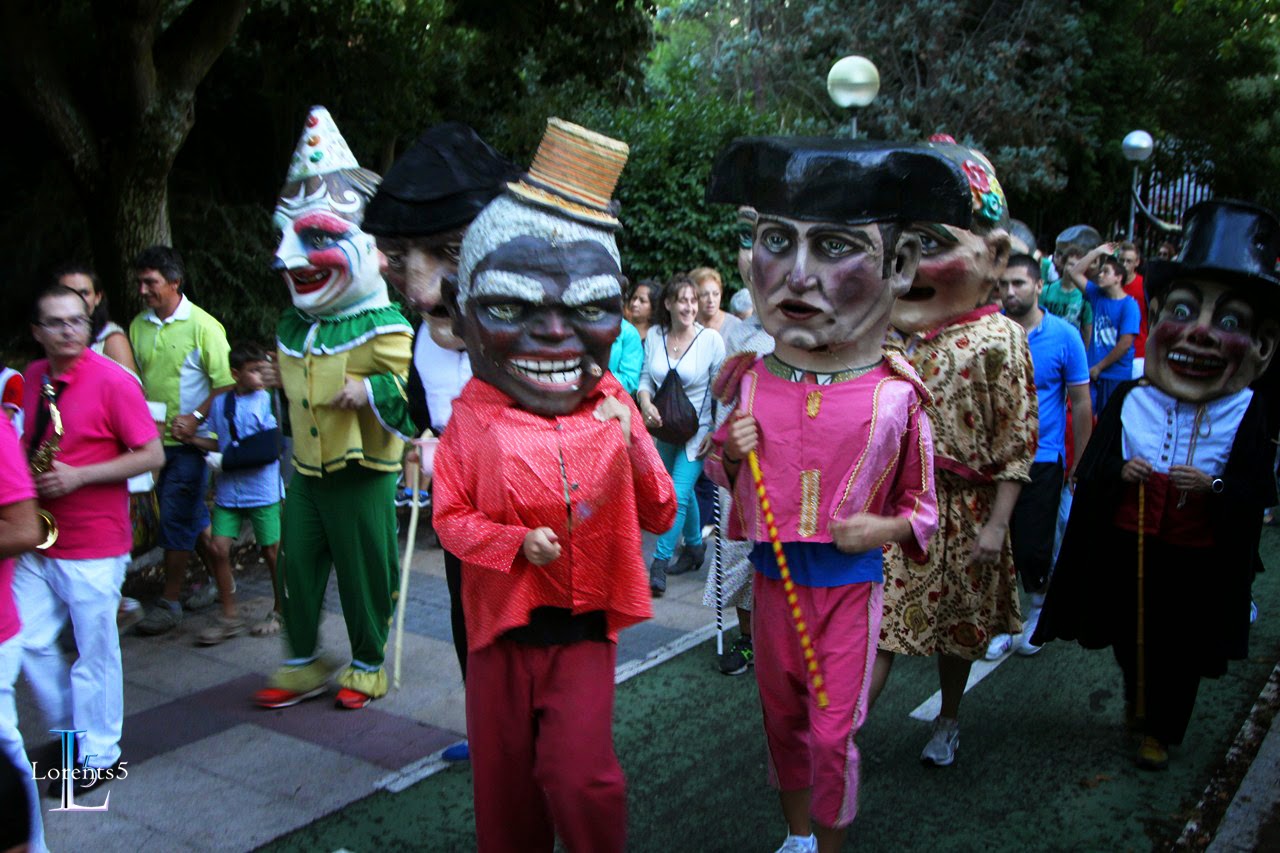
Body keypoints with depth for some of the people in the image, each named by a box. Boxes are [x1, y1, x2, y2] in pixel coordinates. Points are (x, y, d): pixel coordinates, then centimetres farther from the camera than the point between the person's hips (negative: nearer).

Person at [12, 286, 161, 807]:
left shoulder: (113, 381, -12)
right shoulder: (33, 378, 7)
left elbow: (152, 455, -13)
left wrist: (78, 476, -20)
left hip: (94, 547, -6)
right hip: (39, 541, 6)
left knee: (95, 653, 4)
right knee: (30, 642, 10)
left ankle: (98, 756, 20)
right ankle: (69, 730, 32)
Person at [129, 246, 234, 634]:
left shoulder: (203, 326, -11)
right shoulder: (138, 326, 7)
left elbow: (225, 383, -12)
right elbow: (133, 379, 15)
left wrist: (196, 418, -19)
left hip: (190, 442, -6)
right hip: (154, 439, 6)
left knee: (176, 519, -3)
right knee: (192, 515, 15)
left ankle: (169, 602, 7)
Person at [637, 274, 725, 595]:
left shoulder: (711, 339, -11)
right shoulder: (654, 335, -2)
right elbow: (646, 378, 4)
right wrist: (646, 403, -16)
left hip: (698, 429, -4)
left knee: (679, 494, -12)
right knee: (683, 491, 19)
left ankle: (659, 563, -5)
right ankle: (695, 548, 38)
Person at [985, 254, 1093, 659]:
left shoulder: (1064, 336, -5)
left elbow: (1081, 404, 1)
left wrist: (1078, 466, 1)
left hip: (1041, 462, -2)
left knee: (1033, 548, 1)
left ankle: (1038, 609, 30)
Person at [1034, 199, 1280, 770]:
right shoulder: (1129, 401, -6)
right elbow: (1090, 467, 1)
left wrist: (1215, 487, -25)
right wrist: (1119, 472, -19)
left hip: (1201, 562, -1)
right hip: (1127, 547, 2)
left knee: (1183, 652, 12)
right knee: (1130, 638, 19)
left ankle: (1161, 731, 35)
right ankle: (1138, 704, 47)